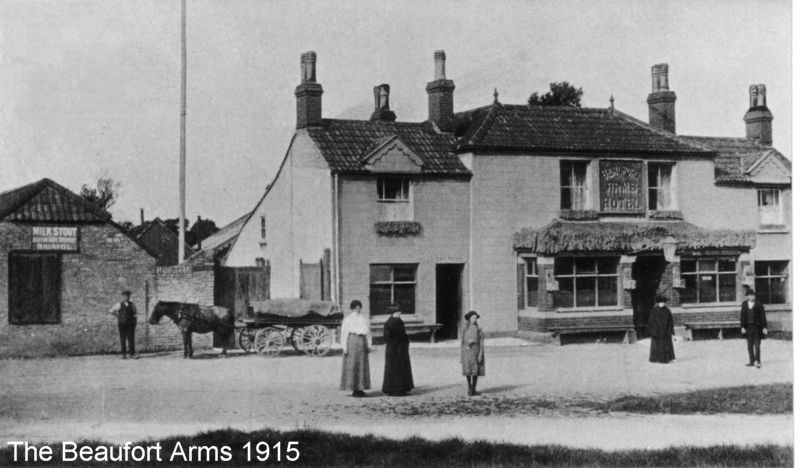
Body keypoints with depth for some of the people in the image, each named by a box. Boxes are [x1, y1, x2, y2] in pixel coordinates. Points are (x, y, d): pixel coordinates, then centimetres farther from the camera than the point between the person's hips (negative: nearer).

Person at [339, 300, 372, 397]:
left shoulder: (365, 318, 16)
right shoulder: (348, 319, 2)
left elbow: (368, 332, 19)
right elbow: (344, 333, -2)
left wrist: (369, 344, 10)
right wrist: (344, 347, -9)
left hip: (362, 340, 5)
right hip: (352, 339, -5)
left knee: (362, 366, 3)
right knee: (352, 365, -5)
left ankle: (360, 389, 8)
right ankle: (354, 389, -2)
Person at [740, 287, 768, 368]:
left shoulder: (759, 304, -2)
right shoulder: (744, 304, 6)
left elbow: (763, 316, -2)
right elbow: (742, 316, 6)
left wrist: (764, 327, -7)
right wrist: (742, 327, -1)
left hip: (757, 327, -3)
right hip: (748, 327, 3)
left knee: (757, 345, -5)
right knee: (750, 345, 7)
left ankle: (758, 361, -2)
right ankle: (752, 361, 13)